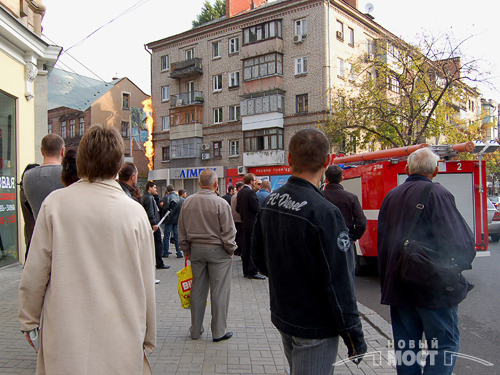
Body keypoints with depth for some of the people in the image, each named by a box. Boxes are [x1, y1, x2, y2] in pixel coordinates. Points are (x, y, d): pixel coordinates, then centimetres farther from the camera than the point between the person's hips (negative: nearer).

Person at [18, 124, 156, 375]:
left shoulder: (55, 203, -7)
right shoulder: (135, 212, -9)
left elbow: (35, 273, -2)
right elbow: (146, 284, -3)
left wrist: (29, 321, 14)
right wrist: (148, 339, 10)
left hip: (63, 342, 1)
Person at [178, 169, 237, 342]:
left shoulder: (188, 202, 1)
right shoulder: (220, 203, -15)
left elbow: (182, 230, 8)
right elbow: (228, 232, -12)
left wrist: (187, 250, 17)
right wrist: (230, 250, 3)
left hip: (195, 250, 5)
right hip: (217, 250, -5)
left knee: (197, 290, 13)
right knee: (219, 291, 5)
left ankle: (196, 330, 25)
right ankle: (219, 331, 13)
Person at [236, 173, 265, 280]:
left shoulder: (240, 192, 10)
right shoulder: (250, 192, -16)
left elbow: (237, 209, 13)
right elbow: (257, 208, -20)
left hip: (244, 223, 9)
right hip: (252, 224, -9)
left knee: (245, 248, 11)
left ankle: (246, 271, 18)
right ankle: (252, 272, -1)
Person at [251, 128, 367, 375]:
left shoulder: (269, 203, -1)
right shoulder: (324, 213, -25)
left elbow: (258, 256, 9)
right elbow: (337, 281, -22)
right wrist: (353, 334, -12)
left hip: (281, 315, 8)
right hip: (314, 327, -7)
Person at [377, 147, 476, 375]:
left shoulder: (391, 196, 9)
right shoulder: (437, 194, -12)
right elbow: (458, 241, -18)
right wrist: (464, 260, 5)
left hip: (398, 287, 6)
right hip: (434, 288, -6)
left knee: (405, 345, 15)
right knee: (444, 345, 6)